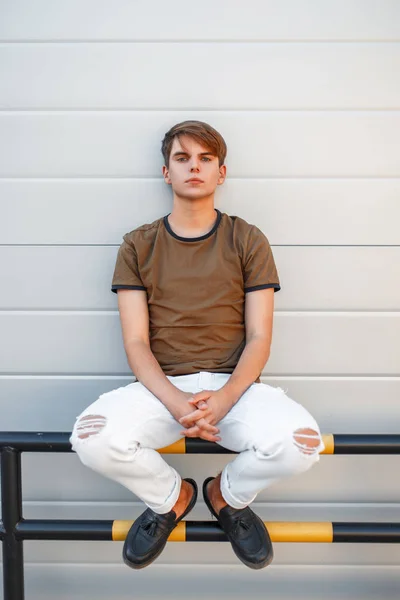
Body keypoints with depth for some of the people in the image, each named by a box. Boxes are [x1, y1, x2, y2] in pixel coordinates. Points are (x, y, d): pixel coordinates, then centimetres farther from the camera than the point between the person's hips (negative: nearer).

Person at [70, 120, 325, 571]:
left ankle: (228, 495, 9)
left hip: (234, 384, 0)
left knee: (300, 442, -30)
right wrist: (175, 402, -19)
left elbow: (259, 337, 0)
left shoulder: (248, 241, 6)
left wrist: (224, 399, -19)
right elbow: (136, 342, 0)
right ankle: (170, 498, 7)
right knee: (93, 439, -29)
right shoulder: (138, 245, 7)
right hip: (161, 385, 1)